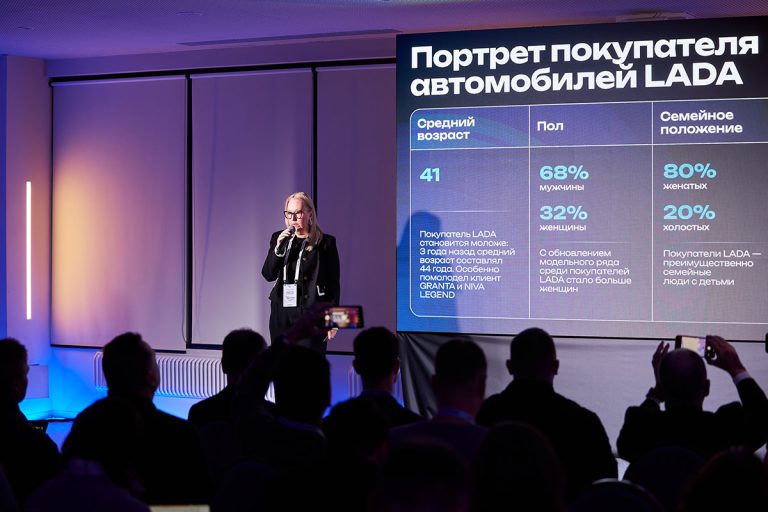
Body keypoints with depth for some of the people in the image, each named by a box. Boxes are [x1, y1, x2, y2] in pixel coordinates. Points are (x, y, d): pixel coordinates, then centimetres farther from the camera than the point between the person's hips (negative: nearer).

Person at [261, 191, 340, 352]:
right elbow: (268, 275, 4)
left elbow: (333, 283, -1)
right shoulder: (279, 238, 11)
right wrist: (278, 247, -10)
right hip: (282, 313, 4)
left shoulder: (326, 242, -1)